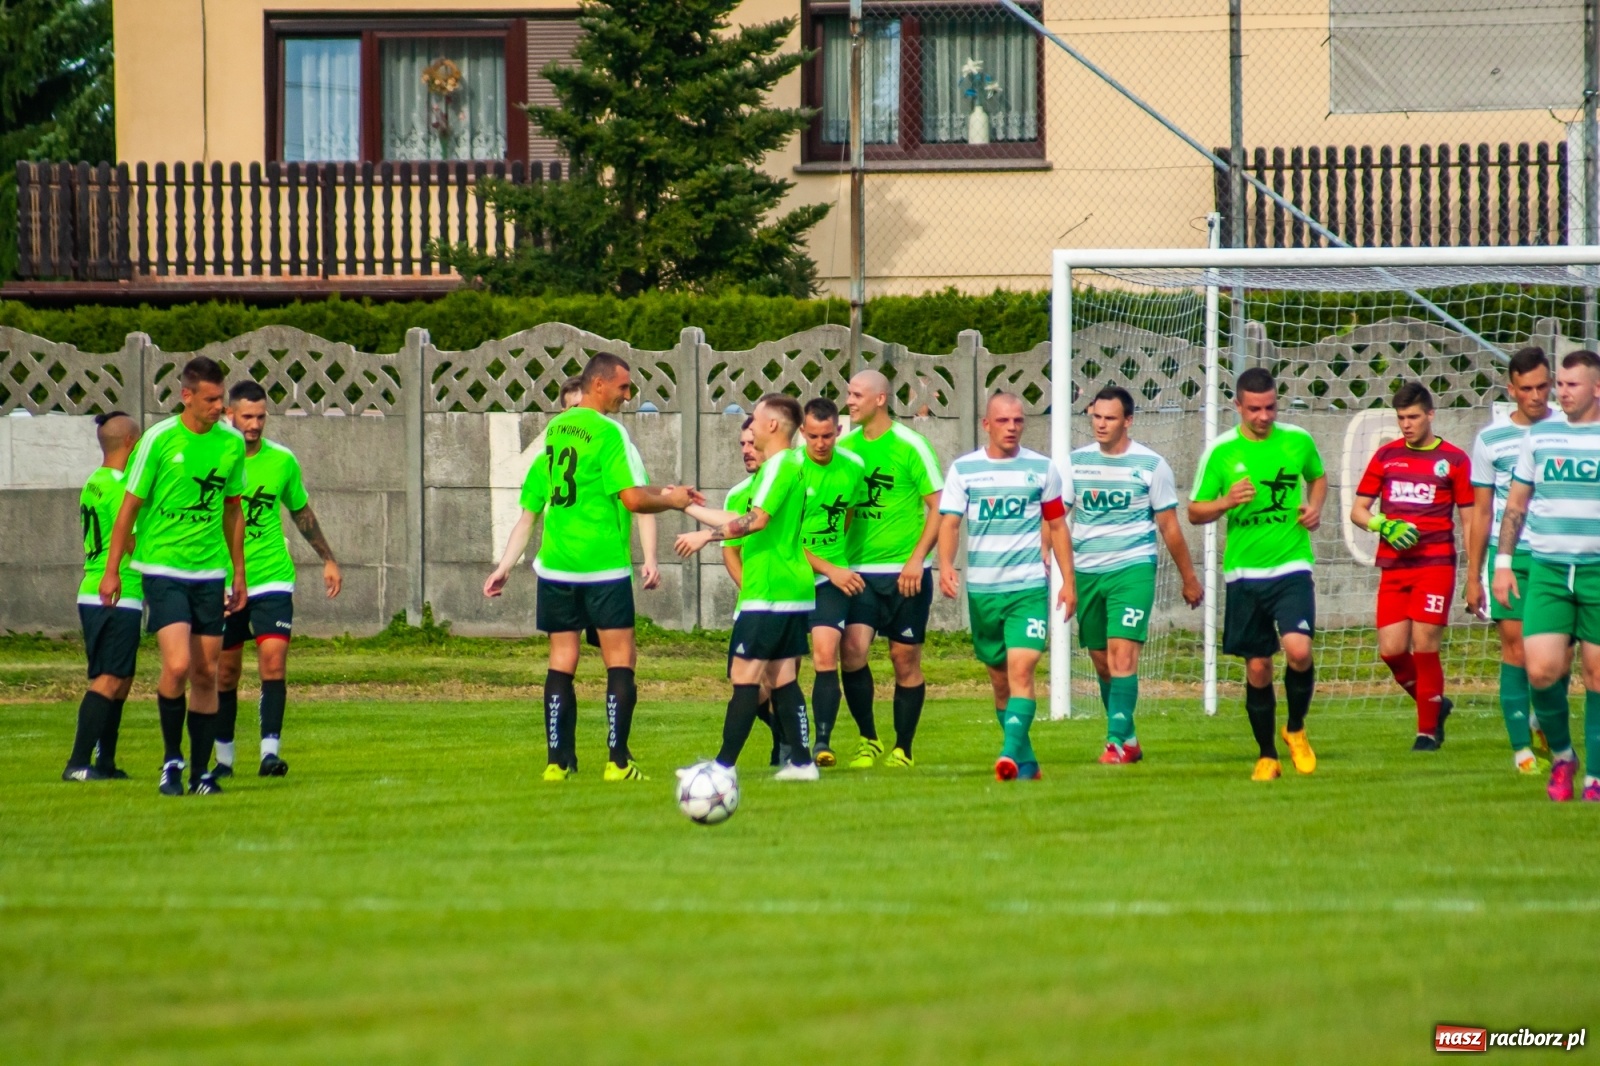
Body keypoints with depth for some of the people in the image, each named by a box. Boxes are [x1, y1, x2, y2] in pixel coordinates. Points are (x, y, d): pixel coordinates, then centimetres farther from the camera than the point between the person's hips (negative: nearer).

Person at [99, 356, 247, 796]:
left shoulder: (231, 443, 3)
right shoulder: (159, 439, -9)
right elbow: (130, 506, -2)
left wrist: (239, 574, 17)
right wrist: (112, 570, -1)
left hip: (210, 573, 4)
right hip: (163, 569, -4)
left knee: (206, 673, 4)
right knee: (178, 665, -17)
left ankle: (201, 771, 13)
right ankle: (172, 759, 1)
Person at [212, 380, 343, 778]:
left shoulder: (282, 460, 2)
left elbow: (301, 511, 18)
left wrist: (328, 559, 21)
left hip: (272, 578, 0)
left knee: (273, 660, -15)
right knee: (226, 671, 6)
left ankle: (270, 751, -18)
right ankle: (224, 757, 19)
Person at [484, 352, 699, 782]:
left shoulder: (553, 430, 11)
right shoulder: (608, 431, -10)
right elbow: (633, 498, -14)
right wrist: (670, 500, 1)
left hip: (555, 565, 6)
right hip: (603, 567, -6)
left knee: (561, 662, 8)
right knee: (620, 660, 1)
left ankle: (558, 761, 4)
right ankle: (617, 760, -4)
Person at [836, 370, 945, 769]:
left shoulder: (911, 446, -6)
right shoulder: (844, 446, 8)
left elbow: (938, 507, -5)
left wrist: (917, 559, -14)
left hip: (905, 572, -3)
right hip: (859, 571, 3)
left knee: (905, 659, 3)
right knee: (853, 648, -14)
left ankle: (903, 749, 15)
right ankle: (868, 740, 2)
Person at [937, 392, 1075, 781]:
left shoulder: (1042, 469, 4)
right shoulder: (963, 469, 4)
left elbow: (1057, 526, 10)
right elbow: (949, 523, -2)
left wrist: (1068, 581, 5)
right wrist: (946, 566, -20)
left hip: (1029, 587, -2)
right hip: (981, 589, 2)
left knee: (1021, 670, -17)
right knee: (999, 679, 9)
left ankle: (1011, 754, -26)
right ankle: (1026, 760, 21)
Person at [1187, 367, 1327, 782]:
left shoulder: (1298, 441, 3)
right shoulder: (1221, 451, -1)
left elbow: (1318, 477, 24)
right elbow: (1195, 512, 4)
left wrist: (1315, 507, 4)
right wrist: (1225, 502, -16)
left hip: (1292, 567, 0)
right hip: (1244, 573, 0)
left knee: (1298, 650, -20)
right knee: (1257, 668, 4)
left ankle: (1296, 729, 7)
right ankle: (1267, 756, 19)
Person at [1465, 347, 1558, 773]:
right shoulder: (1491, 439, 5)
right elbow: (1481, 511, 9)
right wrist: (1473, 576, 7)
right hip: (1510, 557, -1)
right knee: (1515, 649, -4)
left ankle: (1542, 721, 27)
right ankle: (1522, 747, 2)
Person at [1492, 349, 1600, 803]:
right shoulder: (1539, 435, 10)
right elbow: (1515, 504, 16)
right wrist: (1503, 561, 10)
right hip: (1546, 570, 2)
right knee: (1541, 670, -12)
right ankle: (1561, 755, 11)